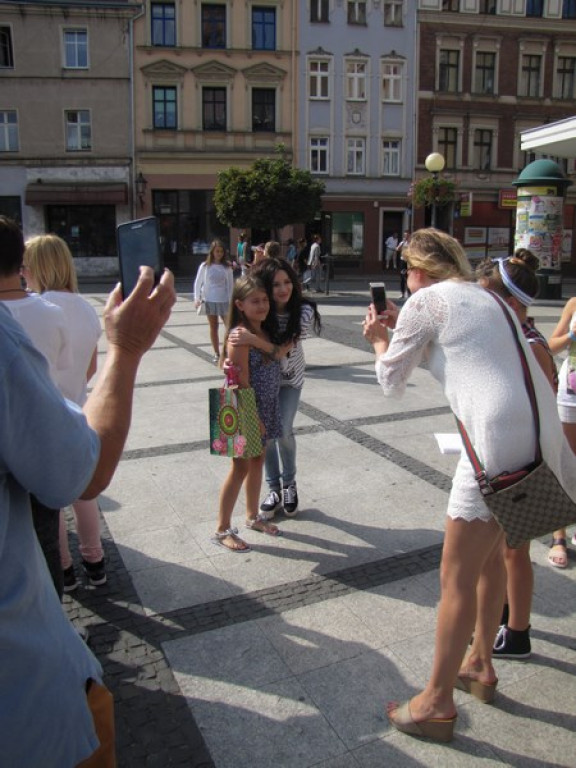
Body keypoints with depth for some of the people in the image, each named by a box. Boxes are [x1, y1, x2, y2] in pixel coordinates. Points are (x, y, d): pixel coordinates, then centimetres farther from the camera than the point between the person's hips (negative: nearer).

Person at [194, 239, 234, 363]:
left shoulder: (227, 267, 0)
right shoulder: (205, 266, -1)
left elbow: (230, 284, 3)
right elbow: (198, 282, 4)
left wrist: (231, 301, -2)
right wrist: (197, 298, -5)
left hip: (224, 301, 0)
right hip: (209, 300, 0)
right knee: (213, 328, 7)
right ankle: (216, 354, 15)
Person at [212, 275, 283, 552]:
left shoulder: (264, 329, 5)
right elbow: (242, 382, -21)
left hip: (265, 408, 8)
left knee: (257, 461, 18)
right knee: (241, 467, 1)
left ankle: (253, 516, 36)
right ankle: (222, 530, 15)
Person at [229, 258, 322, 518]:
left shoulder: (304, 311, -26)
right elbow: (237, 343, -11)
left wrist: (252, 339, -50)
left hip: (289, 379, -1)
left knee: (283, 431, -8)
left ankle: (289, 485, 18)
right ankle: (274, 488, 20)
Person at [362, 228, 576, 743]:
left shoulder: (424, 301, -2)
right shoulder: (480, 295, 22)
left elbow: (392, 382, 5)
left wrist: (380, 339, 22)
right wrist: (403, 329, 28)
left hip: (497, 439, -9)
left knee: (456, 578, 4)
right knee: (490, 555, 24)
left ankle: (437, 704, 19)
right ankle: (479, 665, 42)